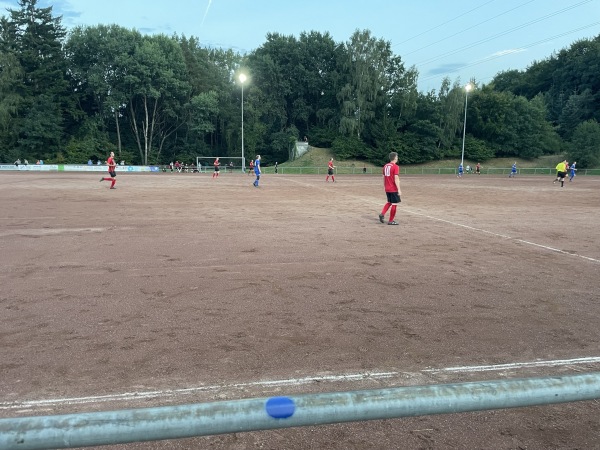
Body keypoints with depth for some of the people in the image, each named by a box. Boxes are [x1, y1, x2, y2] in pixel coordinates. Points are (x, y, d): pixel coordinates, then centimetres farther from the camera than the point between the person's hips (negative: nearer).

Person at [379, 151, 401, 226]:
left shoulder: (385, 166, 9)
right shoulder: (395, 167, -13)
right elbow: (396, 179, -19)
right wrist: (399, 189, -17)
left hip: (387, 189, 7)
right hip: (393, 189, -7)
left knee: (389, 202, 22)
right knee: (394, 204, 2)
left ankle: (382, 214, 3)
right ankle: (391, 221, 6)